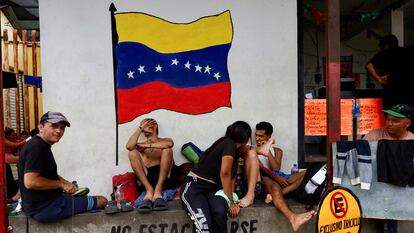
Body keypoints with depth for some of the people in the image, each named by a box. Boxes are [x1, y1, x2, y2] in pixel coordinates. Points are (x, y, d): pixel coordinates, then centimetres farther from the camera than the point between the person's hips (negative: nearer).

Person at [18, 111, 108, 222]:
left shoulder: (42, 146, 12)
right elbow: (30, 182, -29)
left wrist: (67, 184, 7)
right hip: (45, 207, -11)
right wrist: (61, 184, -18)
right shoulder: (36, 147, -19)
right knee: (102, 201, -8)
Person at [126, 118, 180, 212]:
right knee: (132, 153, -15)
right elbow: (129, 146, -4)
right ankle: (149, 190, -29)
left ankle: (158, 190, -30)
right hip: (146, 177, 2)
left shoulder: (165, 141, 19)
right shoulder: (140, 146, 22)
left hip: (165, 177, -1)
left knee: (167, 150, -22)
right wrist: (140, 128, 3)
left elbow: (170, 143, -10)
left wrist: (147, 145, -2)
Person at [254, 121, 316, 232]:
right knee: (275, 186, -39)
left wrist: (268, 153, -2)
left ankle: (274, 194, -35)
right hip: (263, 179, -5)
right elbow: (260, 168, -3)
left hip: (279, 178, 5)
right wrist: (276, 177, -18)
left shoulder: (277, 151, 24)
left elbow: (276, 169, 5)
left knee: (306, 174, -15)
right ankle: (293, 218, -68)